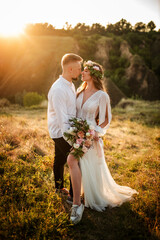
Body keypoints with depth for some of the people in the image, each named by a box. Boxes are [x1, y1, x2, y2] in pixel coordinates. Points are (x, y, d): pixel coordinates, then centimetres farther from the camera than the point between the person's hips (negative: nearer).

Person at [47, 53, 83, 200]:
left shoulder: (71, 85, 7)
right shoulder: (58, 89, -24)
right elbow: (62, 118, -27)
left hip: (65, 131, 9)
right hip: (61, 133, -9)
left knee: (60, 160, 22)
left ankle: (59, 187, 41)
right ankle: (73, 195, 14)